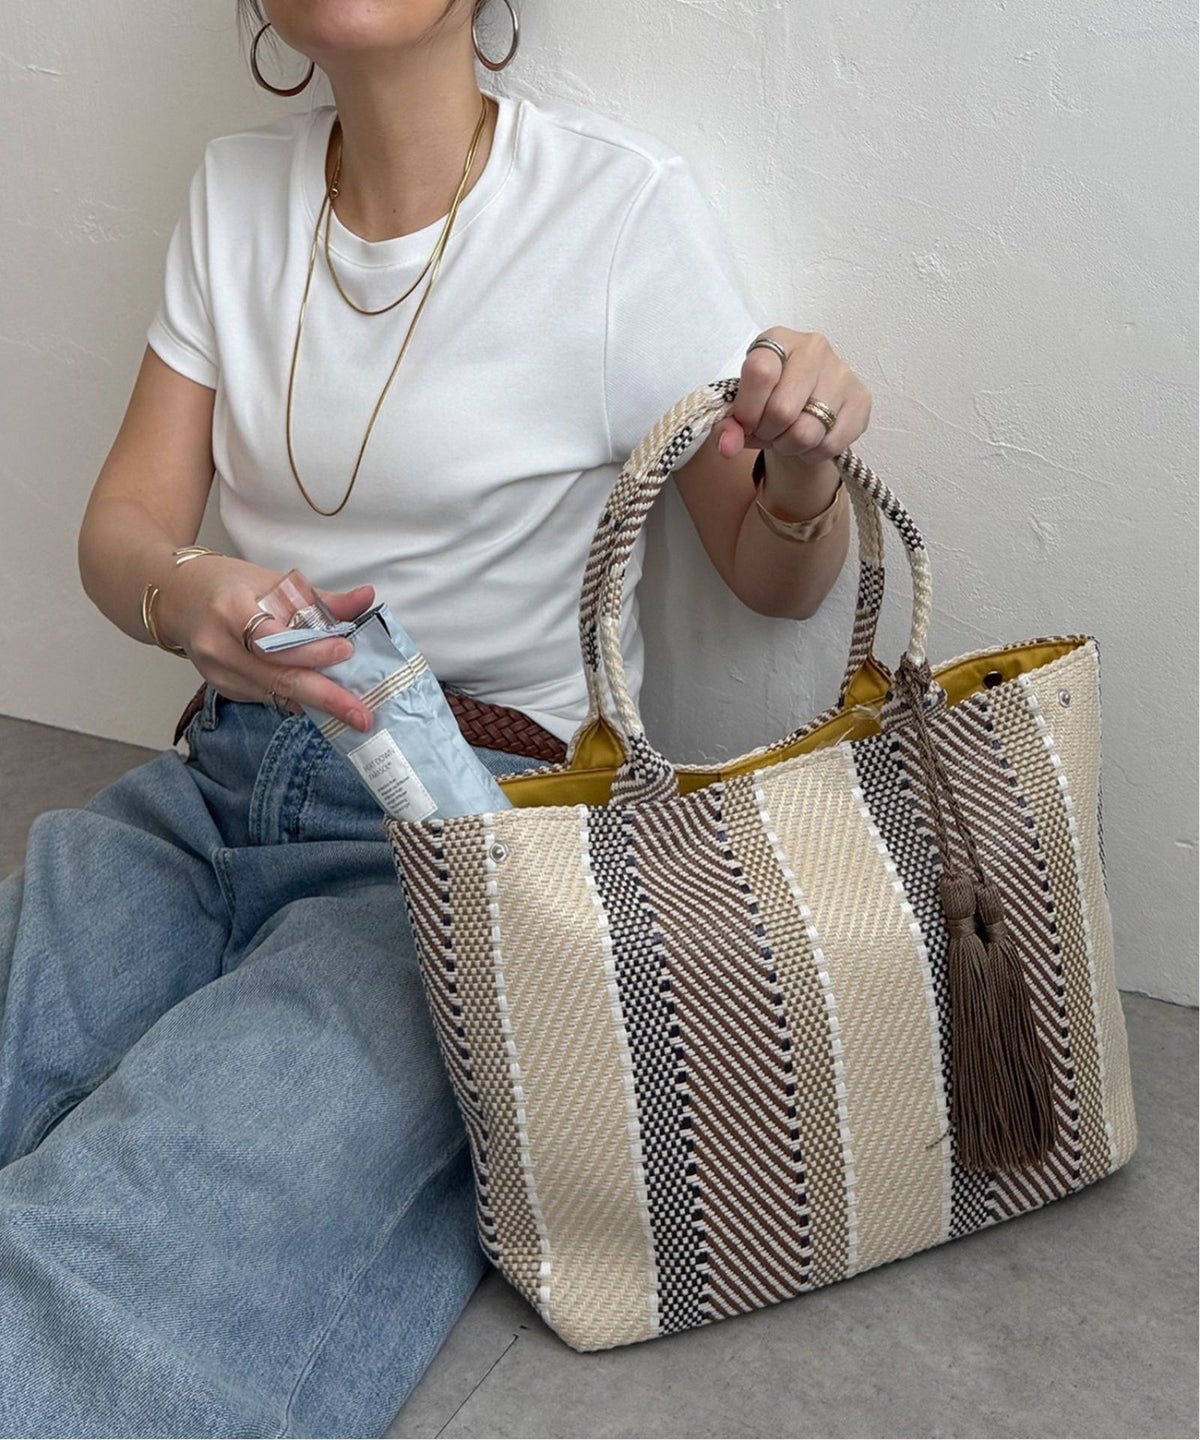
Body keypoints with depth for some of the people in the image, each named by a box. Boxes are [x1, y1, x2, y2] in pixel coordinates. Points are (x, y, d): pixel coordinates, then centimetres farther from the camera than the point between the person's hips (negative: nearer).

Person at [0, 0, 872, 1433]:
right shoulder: (237, 189, 8)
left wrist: (803, 467, -23)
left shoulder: (620, 202, -6)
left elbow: (772, 581, 1)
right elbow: (122, 526, 4)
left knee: (116, 1239, -27)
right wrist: (184, 596, -21)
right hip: (219, 783, 5)